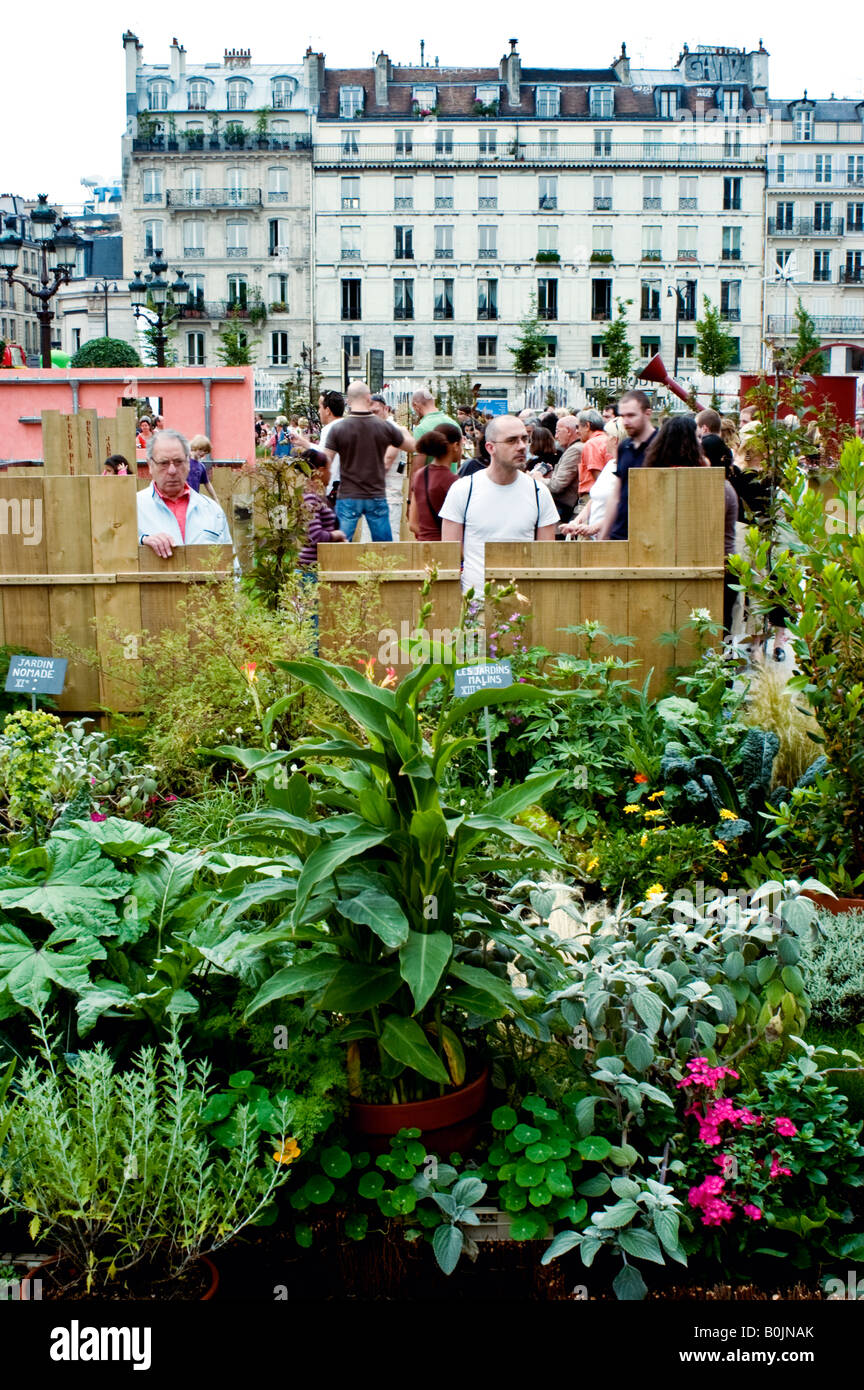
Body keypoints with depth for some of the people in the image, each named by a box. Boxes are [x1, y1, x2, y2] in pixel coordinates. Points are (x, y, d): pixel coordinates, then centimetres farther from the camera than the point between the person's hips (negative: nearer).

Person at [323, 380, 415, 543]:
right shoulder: (385, 427, -3)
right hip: (377, 497, 1)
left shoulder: (337, 428, -7)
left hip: (348, 497, -1)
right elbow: (412, 446, 12)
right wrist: (403, 431, 32)